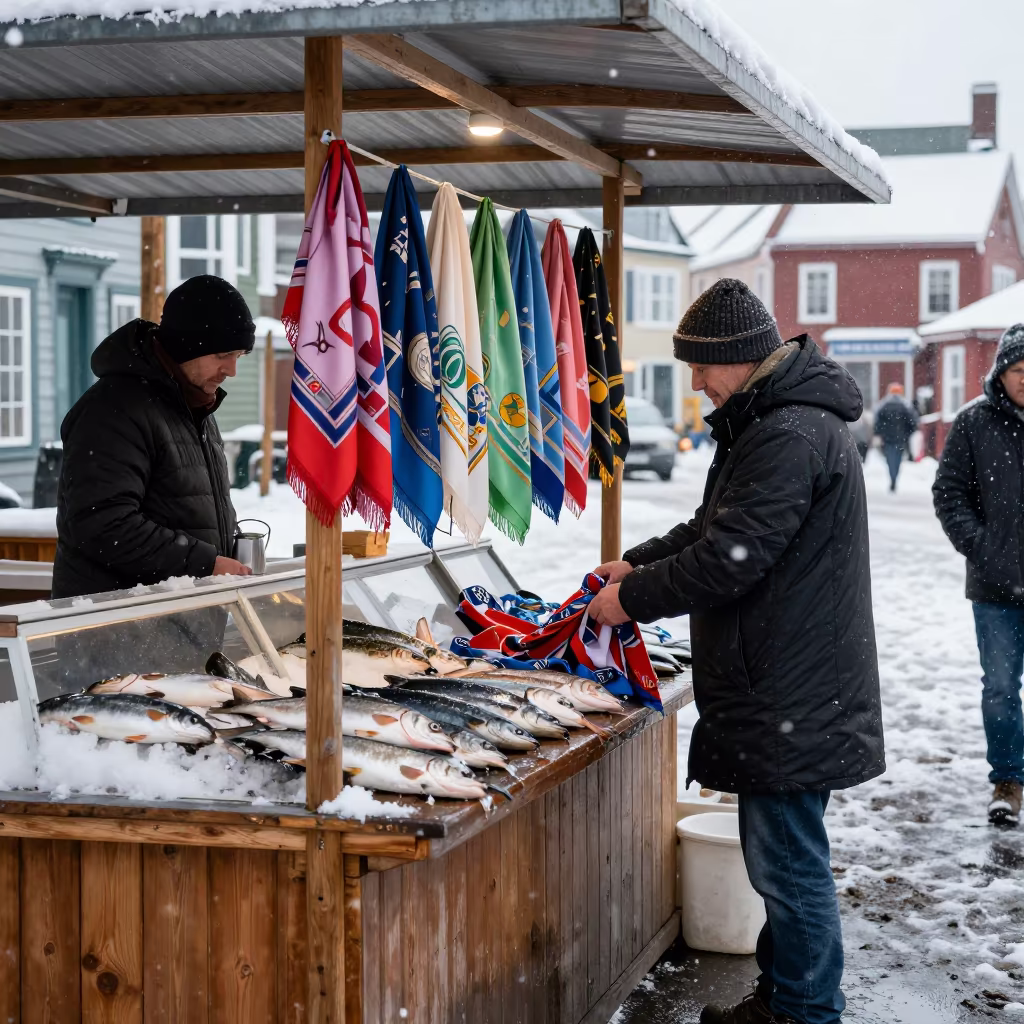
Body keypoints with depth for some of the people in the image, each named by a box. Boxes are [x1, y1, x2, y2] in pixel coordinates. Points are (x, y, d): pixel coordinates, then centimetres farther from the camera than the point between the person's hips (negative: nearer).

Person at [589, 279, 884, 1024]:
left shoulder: (791, 437, -21)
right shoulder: (771, 422, 15)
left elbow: (732, 558, -22)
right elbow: (715, 527, 24)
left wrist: (634, 599, -10)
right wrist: (639, 564, 10)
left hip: (792, 702, -11)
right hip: (783, 690, 11)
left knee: (789, 862, -2)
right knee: (782, 857, 19)